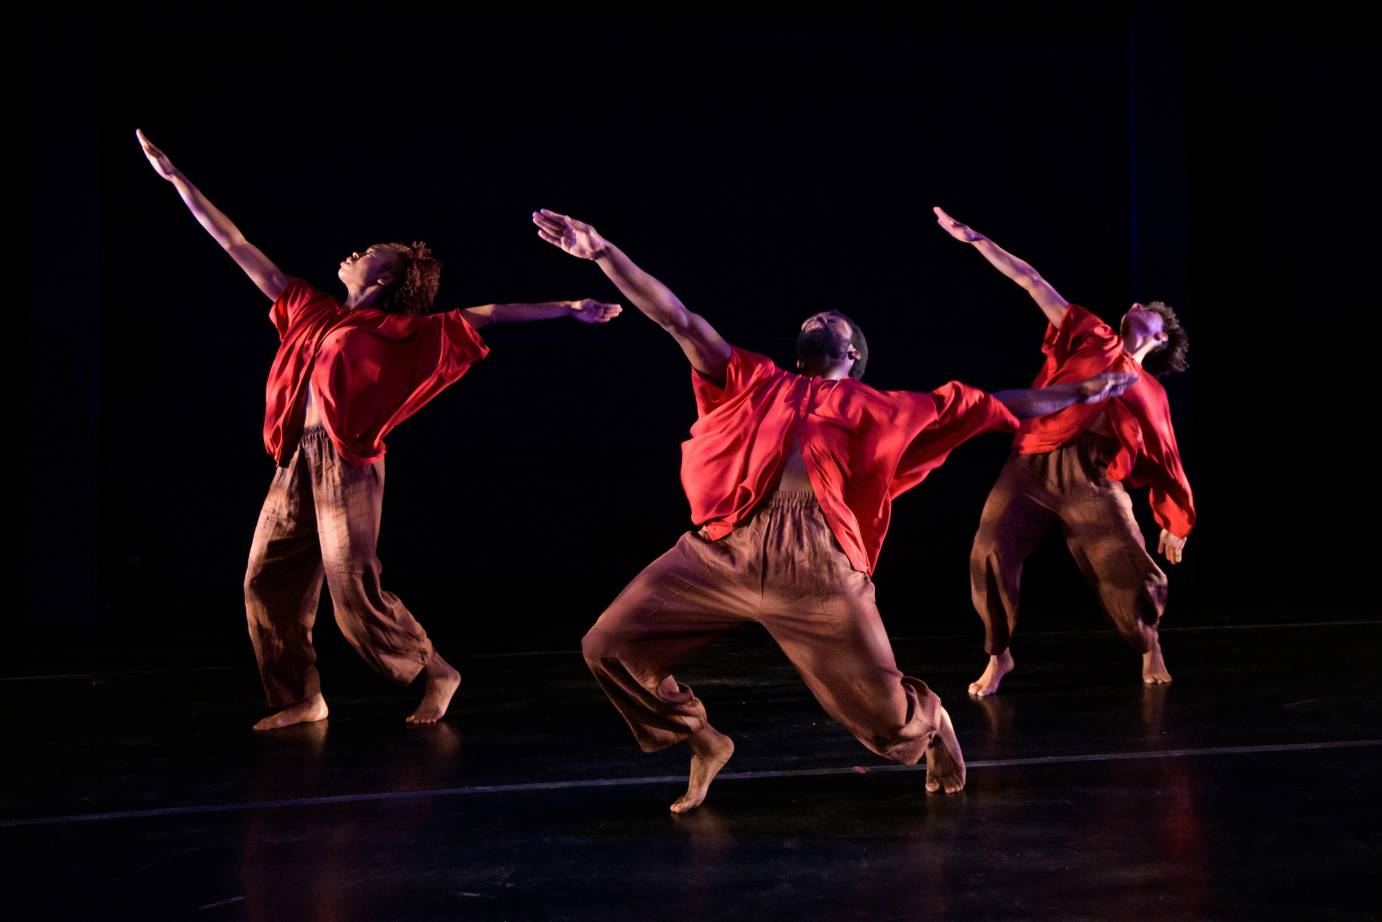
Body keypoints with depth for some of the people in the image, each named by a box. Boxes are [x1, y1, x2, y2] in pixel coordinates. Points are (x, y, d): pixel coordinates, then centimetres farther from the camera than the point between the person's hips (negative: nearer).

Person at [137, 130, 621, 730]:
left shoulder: (403, 333, 2)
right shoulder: (316, 314, 16)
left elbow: (484, 315, -1)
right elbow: (237, 247, 20)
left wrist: (569, 308, -5)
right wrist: (176, 178, 22)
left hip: (348, 466, -6)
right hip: (298, 463, 6)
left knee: (354, 590, -8)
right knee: (266, 581, 5)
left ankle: (435, 673, 12)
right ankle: (301, 698, 19)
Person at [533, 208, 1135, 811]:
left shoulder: (882, 409, 21)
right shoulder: (755, 382, 23)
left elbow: (987, 407, 26)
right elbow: (677, 320, 16)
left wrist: (1082, 391, 28)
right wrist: (601, 251, 9)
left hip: (818, 562, -1)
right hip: (723, 546, 2)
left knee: (886, 721, 0)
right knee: (609, 646, -5)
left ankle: (930, 722, 40)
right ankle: (702, 743, 20)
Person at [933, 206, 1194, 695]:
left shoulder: (1151, 394, 21)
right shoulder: (1093, 338, 19)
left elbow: (1165, 461, 25)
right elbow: (1032, 282, 16)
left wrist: (1175, 523, 22)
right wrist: (974, 238, 14)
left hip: (1093, 479, 1)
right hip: (1032, 465, 0)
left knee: (1127, 567, -5)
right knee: (990, 554, -11)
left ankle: (1151, 649, 25)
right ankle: (998, 658, 8)